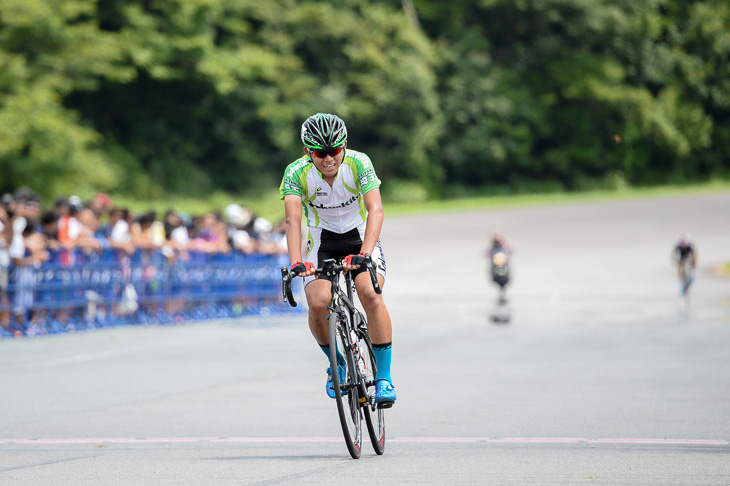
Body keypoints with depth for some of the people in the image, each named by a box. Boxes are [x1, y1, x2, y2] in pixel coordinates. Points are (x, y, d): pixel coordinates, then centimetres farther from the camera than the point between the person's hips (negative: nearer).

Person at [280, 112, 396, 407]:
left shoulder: (359, 163, -24)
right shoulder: (297, 173, -22)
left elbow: (375, 210, -34)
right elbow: (293, 219, -33)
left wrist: (363, 254, -49)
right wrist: (296, 263, -48)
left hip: (360, 238, -1)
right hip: (322, 242, 1)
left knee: (371, 295, -27)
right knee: (318, 303, -23)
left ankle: (384, 376, -15)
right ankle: (337, 362, 6)